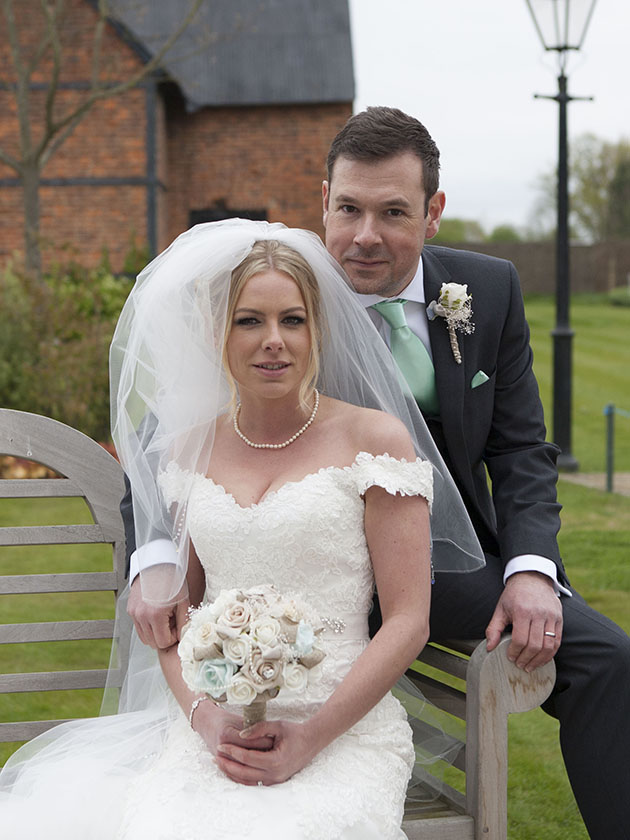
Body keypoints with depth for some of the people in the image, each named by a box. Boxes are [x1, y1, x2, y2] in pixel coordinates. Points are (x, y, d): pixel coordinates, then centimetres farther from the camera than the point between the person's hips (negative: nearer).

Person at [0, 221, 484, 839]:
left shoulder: (374, 438, 1)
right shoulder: (189, 449, 13)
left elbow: (408, 621, -2)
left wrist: (310, 737, -12)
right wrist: (207, 719, -4)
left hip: (342, 730, -3)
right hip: (209, 733, 3)